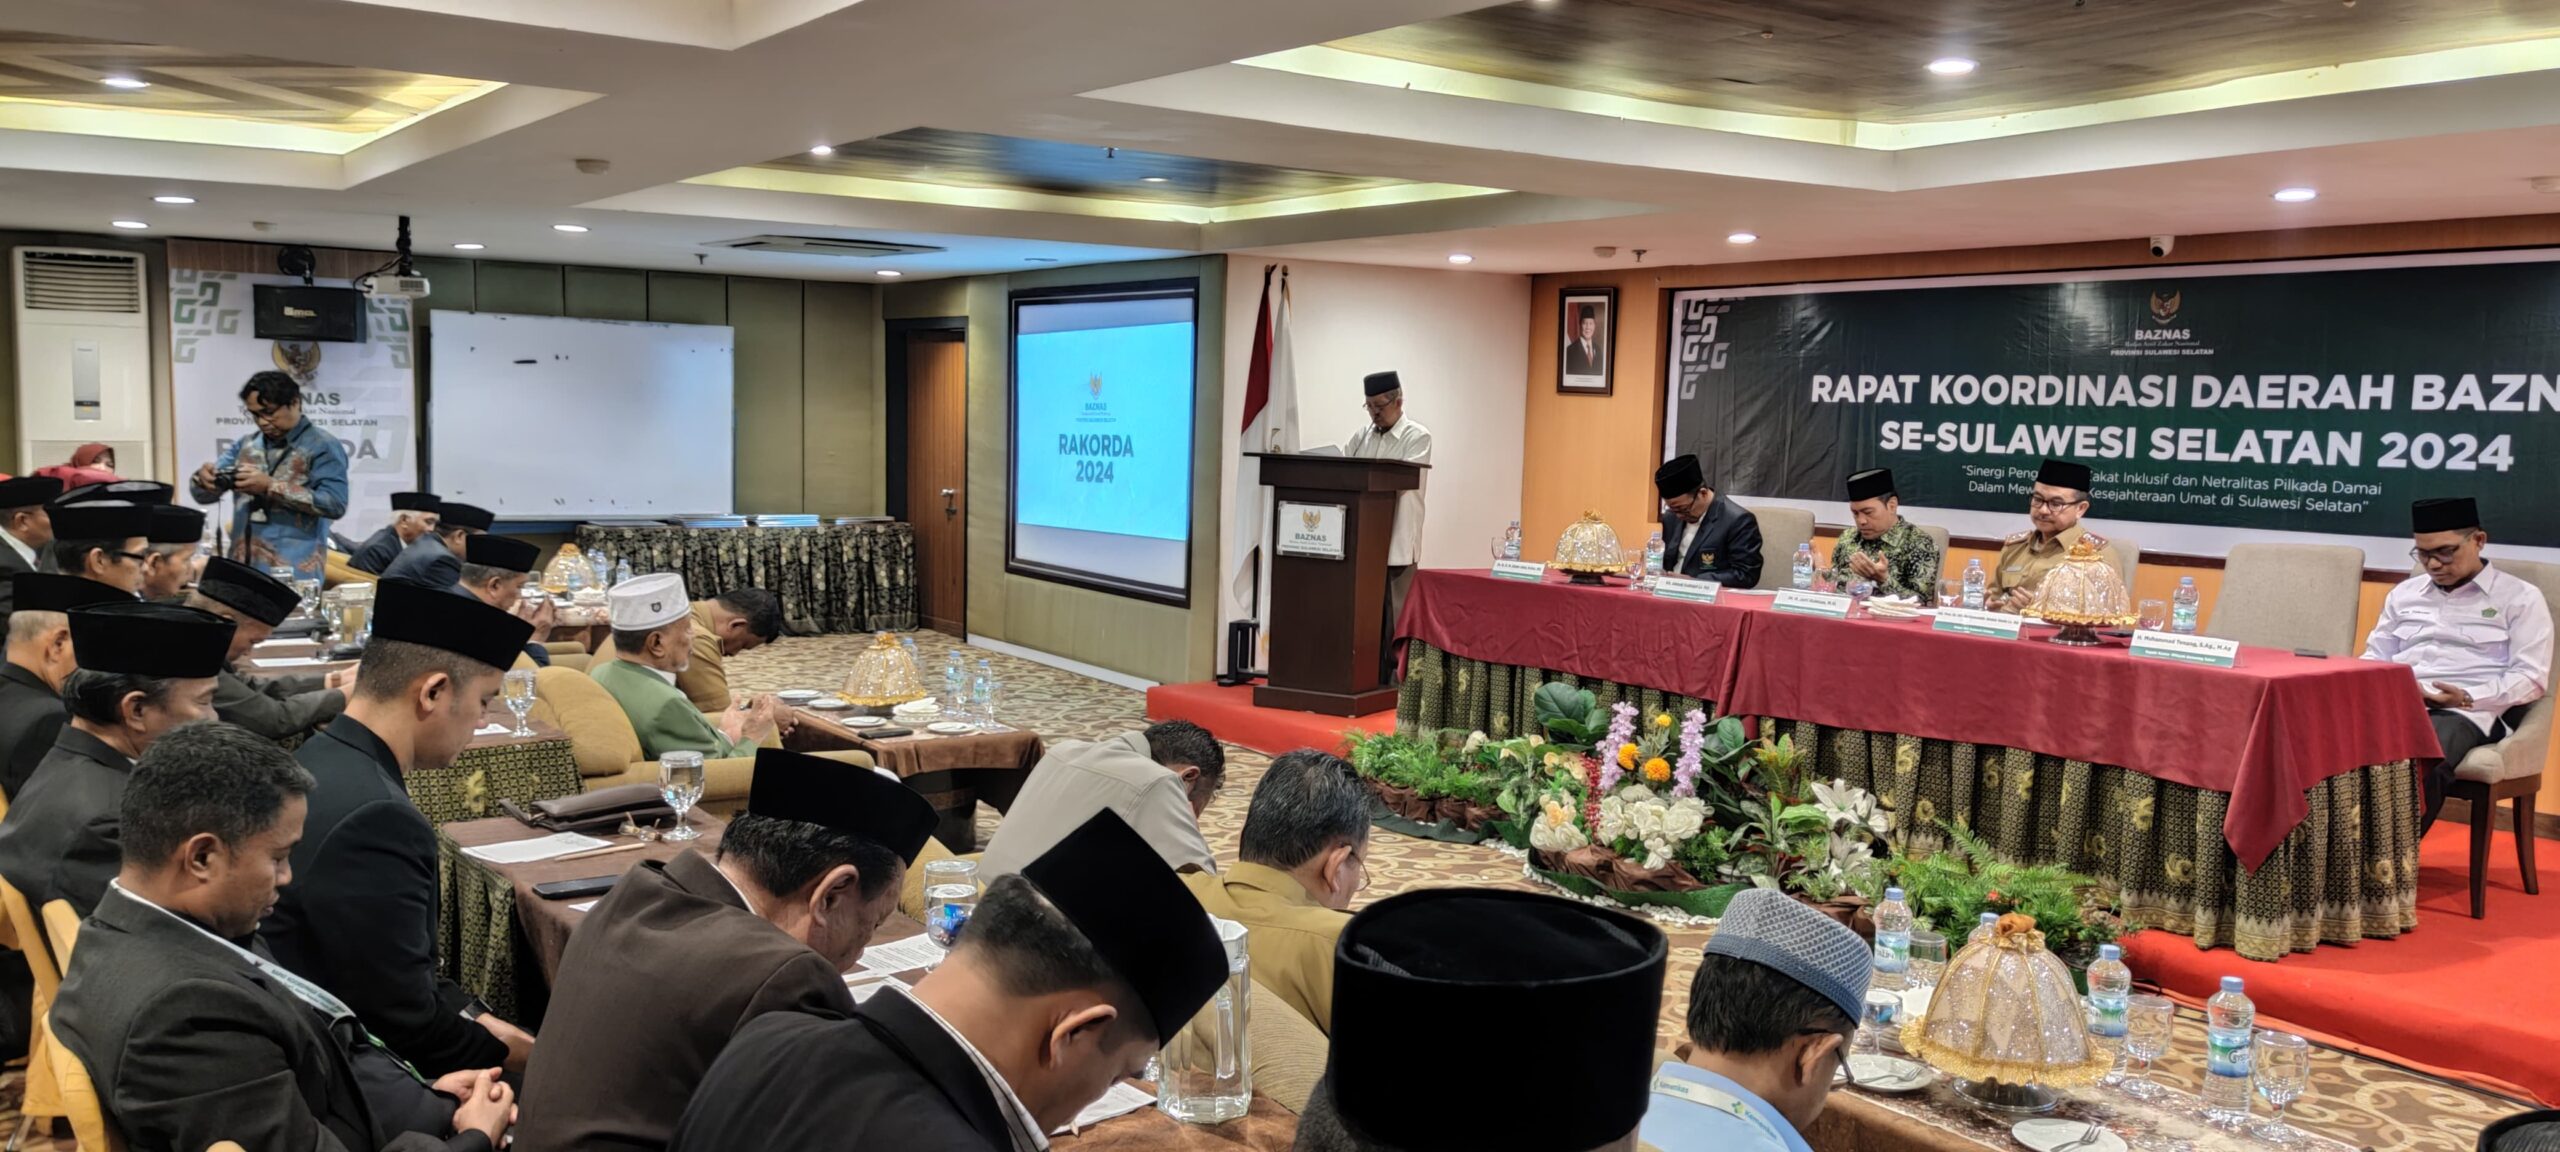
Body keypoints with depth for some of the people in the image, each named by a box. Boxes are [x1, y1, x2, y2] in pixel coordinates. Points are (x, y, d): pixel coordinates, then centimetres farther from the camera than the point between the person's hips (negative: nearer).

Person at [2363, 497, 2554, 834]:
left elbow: (2531, 678, 2)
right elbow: (2375, 656, 26)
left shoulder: (2520, 597, 10)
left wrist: (2466, 698, -14)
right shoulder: (2404, 593, 25)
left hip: (2467, 713, -4)